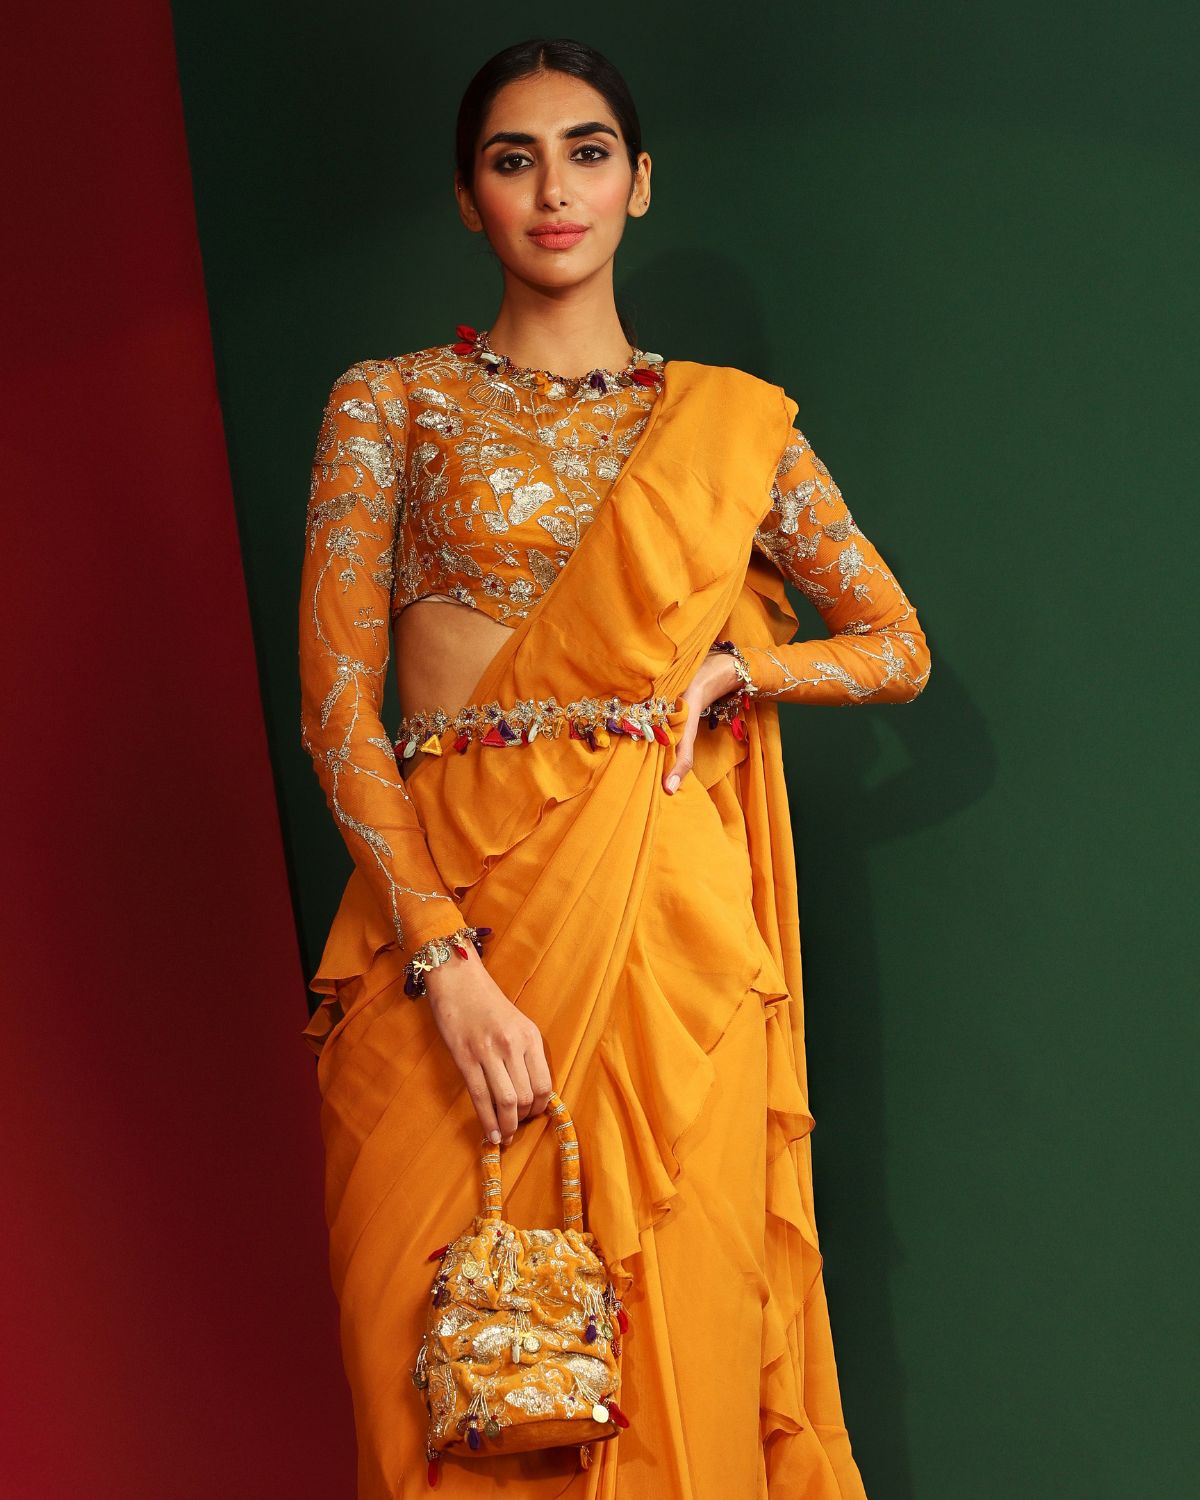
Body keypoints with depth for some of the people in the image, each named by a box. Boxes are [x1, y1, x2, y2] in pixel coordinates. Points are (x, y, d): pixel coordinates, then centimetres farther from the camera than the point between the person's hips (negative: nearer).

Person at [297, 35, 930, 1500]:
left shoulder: (730, 424, 10)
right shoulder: (390, 404, 5)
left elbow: (900, 649, 17)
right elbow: (335, 702, -3)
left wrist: (725, 666, -2)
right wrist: (445, 963, -14)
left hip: (667, 922, 1)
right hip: (452, 901, -1)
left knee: (675, 1335, 3)